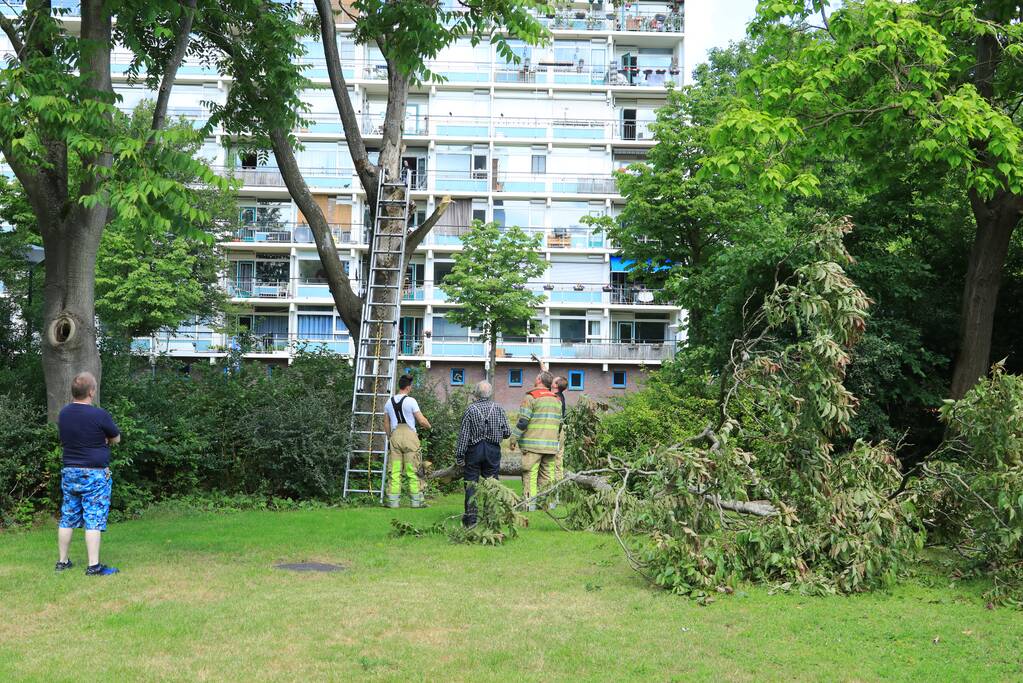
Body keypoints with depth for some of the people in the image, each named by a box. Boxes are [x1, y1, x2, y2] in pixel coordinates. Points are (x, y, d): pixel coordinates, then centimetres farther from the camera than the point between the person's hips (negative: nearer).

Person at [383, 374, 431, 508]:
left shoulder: (389, 402, 9)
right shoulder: (410, 401, -7)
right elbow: (422, 421, -8)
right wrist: (428, 426, 13)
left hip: (395, 435, 4)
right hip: (409, 435, -4)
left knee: (395, 471, 6)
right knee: (412, 472, 2)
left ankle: (393, 501, 3)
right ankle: (416, 501, 5)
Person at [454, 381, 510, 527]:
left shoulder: (470, 409, -6)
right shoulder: (498, 409, 0)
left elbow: (463, 435, -7)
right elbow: (507, 433, 1)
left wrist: (459, 455, -2)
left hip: (474, 450, -2)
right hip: (493, 450, 2)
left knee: (471, 483, 5)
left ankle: (470, 517, 4)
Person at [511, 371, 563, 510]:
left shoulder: (531, 397, -6)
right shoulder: (557, 400, 16)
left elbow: (522, 421, -11)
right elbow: (559, 424, 19)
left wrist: (514, 438, -3)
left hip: (532, 444, -6)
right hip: (551, 445, 6)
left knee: (530, 475, -4)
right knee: (547, 475, 11)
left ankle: (530, 503, -8)